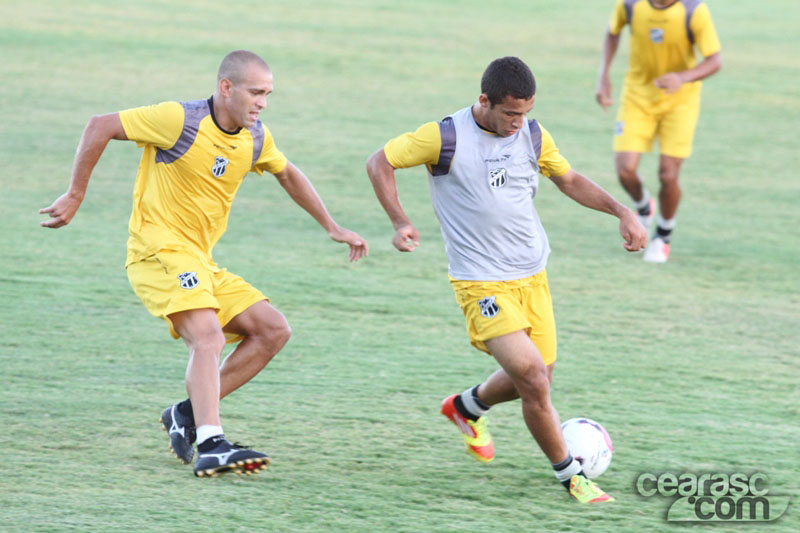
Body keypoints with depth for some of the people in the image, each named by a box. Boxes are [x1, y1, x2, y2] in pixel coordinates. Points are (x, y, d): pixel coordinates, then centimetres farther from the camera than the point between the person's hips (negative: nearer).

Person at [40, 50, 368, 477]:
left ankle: (189, 414, 2)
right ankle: (211, 445, -37)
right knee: (208, 337, -28)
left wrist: (331, 227, 28)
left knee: (273, 330, 2)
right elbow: (100, 127, -11)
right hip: (159, 250, -9)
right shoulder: (181, 120, -15)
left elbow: (288, 174, 28)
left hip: (200, 262, 9)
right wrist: (75, 196, -8)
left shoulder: (255, 139, 7)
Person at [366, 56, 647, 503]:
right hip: (482, 282, -6)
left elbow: (569, 180, 17)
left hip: (533, 276, 6)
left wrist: (622, 212, 5)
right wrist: (400, 222, -13)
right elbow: (380, 162, -3)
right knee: (533, 377, -17)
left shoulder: (533, 135, 1)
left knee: (535, 378, 13)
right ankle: (570, 476, 0)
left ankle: (467, 407, 44)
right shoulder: (445, 137, -14)